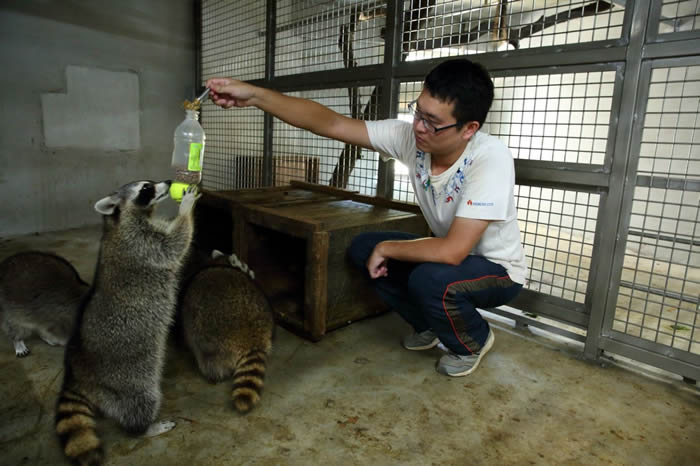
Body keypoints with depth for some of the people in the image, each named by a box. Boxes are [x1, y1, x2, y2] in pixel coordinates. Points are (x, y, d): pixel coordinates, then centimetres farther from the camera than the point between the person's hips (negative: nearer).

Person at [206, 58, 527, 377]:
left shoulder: (491, 158, -34)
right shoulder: (411, 137, -18)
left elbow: (452, 251, -39)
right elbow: (330, 123, -20)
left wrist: (386, 249, -24)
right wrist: (253, 95, -28)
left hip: (498, 270, -5)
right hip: (449, 254, 6)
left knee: (429, 278, -35)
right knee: (362, 249, -7)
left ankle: (475, 341, 1)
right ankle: (431, 325, 13)